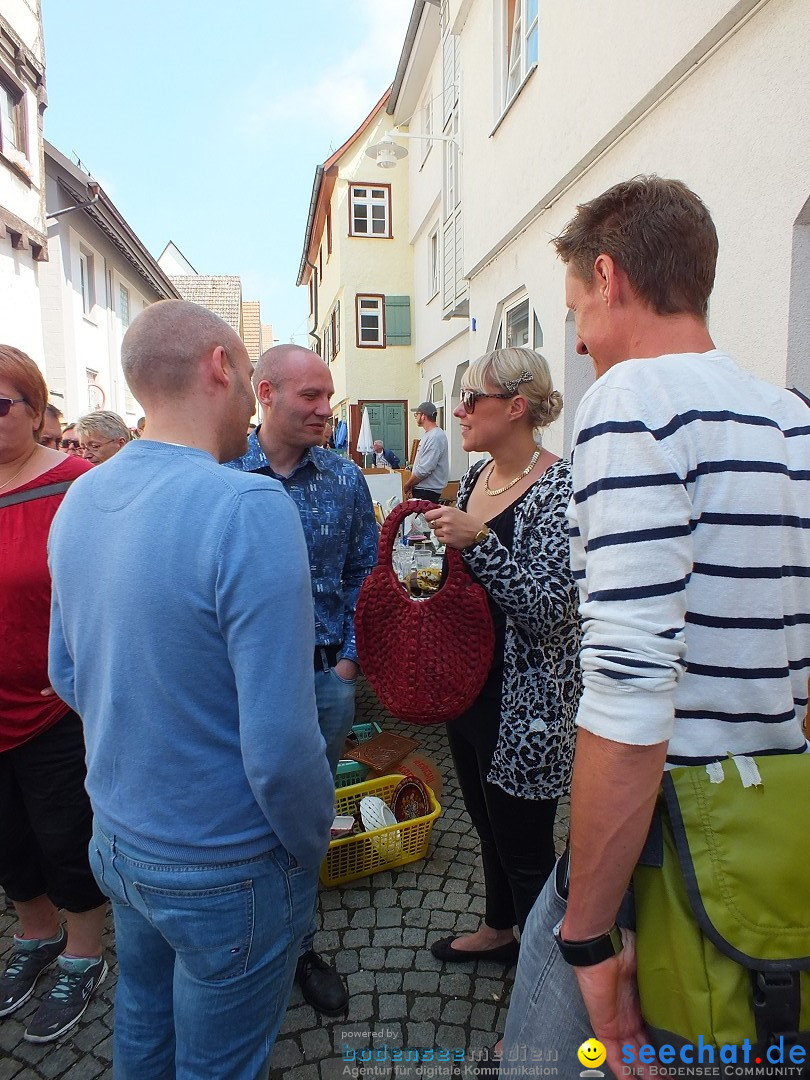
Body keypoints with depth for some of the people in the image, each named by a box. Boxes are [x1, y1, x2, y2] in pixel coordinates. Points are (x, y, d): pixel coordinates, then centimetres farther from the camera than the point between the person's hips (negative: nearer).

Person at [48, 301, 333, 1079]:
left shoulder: (79, 500, -4)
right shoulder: (250, 509, -29)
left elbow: (66, 674, 7)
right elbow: (279, 746, -28)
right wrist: (312, 845, -9)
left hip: (116, 837, 7)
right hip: (221, 870, -6)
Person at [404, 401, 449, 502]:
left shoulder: (435, 437, -17)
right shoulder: (427, 435, 17)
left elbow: (424, 470, -22)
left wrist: (407, 484, -8)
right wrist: (411, 486, 10)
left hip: (427, 492, -10)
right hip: (420, 489, 10)